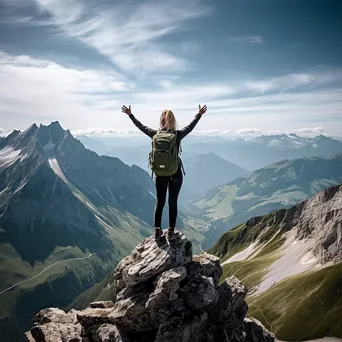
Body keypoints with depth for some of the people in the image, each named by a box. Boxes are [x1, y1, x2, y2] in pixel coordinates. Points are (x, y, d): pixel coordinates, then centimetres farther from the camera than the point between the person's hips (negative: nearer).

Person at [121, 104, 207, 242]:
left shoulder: (155, 134, -6)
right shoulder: (178, 135, -10)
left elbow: (141, 126, 8)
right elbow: (190, 126, 6)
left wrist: (130, 114, 21)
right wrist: (199, 114, 20)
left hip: (160, 174, 1)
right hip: (175, 174, -1)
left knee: (159, 202, 12)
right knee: (173, 202, 8)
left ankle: (157, 230, 9)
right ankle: (171, 231, 12)